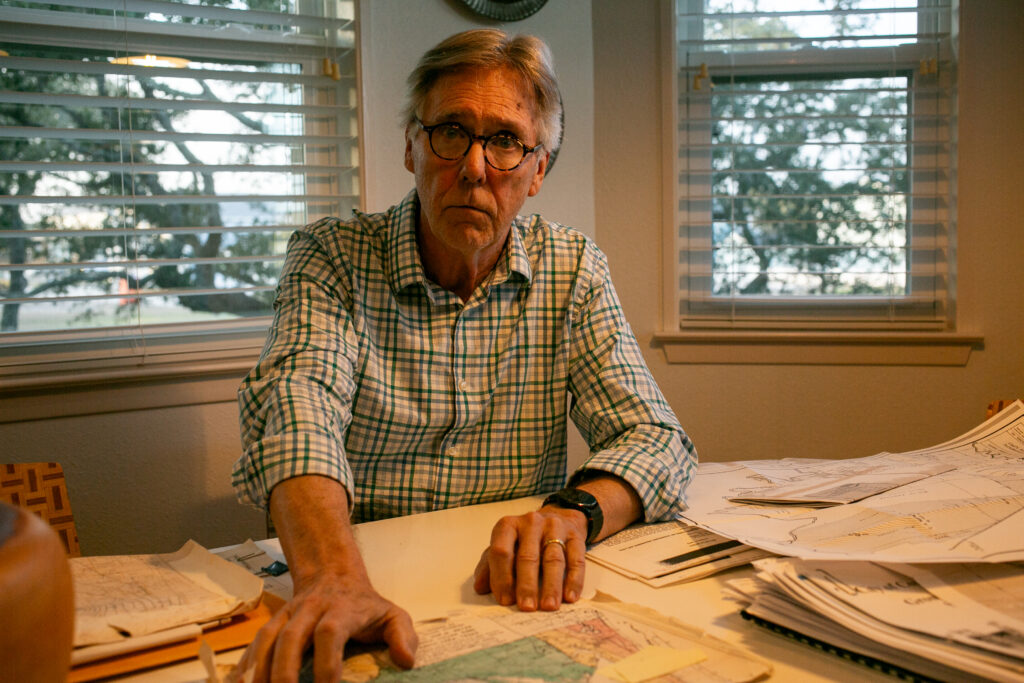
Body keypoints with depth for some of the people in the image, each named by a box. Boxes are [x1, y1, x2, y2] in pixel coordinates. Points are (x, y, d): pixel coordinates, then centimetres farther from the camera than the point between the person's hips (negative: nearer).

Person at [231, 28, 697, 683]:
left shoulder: (574, 270, 2)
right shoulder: (331, 258, -3)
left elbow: (653, 437, -2)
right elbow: (297, 406, -20)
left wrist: (574, 512, -24)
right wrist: (333, 578, -39)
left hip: (513, 597, 2)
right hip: (368, 571, -1)